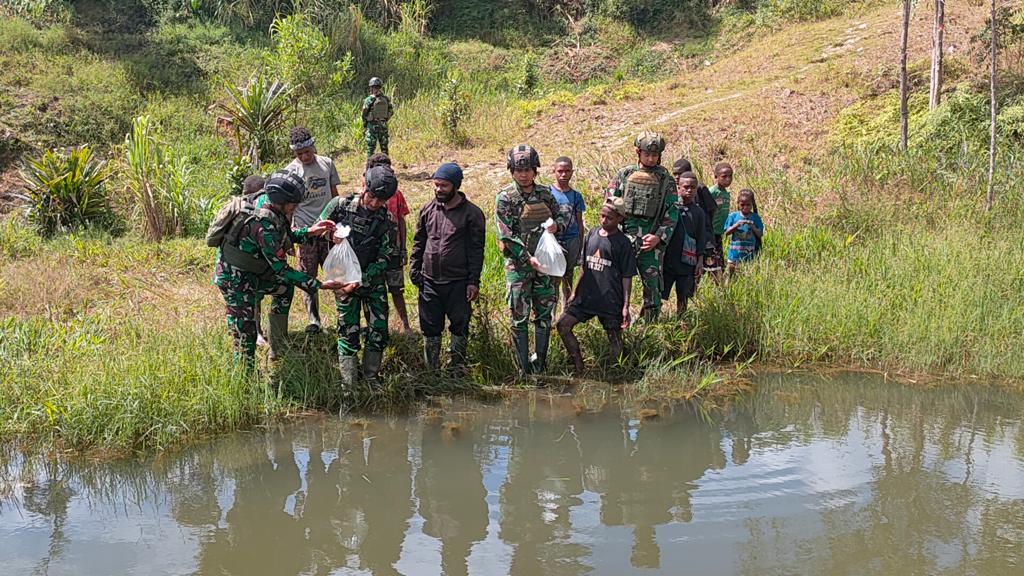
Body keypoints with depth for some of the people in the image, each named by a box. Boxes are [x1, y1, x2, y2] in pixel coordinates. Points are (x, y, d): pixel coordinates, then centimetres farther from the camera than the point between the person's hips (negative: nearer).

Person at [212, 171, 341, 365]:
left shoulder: (271, 210, -5)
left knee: (285, 287, 24)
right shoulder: (263, 225, -32)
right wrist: (319, 285, -25)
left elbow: (284, 235, 16)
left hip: (252, 272, 10)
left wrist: (310, 231, 2)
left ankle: (278, 348, 31)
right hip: (235, 279, -10)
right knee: (245, 335, -6)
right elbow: (281, 269, -28)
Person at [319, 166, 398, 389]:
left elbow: (383, 259, -9)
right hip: (344, 280, -2)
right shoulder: (340, 205, -8)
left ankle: (372, 378, 20)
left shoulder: (386, 220, -6)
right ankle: (348, 386, 8)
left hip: (373, 281, 2)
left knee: (379, 333, 2)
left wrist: (359, 282, -19)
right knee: (348, 333, -2)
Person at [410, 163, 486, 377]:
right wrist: (415, 268, 7)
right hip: (430, 281, 4)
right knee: (430, 328, 8)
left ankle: (457, 371, 15)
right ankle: (432, 371, 19)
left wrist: (473, 281, -9)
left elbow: (477, 250, -5)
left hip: (459, 283, -4)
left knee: (460, 327, 3)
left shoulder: (471, 213, -4)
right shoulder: (427, 210, 8)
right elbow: (418, 242, 17)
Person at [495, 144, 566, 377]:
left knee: (544, 314, 9)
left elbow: (561, 217, 16)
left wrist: (556, 225, -9)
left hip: (544, 262, 4)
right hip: (518, 264, -4)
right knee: (520, 318, -1)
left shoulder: (545, 193, 5)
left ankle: (540, 365, 21)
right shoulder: (505, 198, -8)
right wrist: (528, 257, -21)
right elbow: (506, 236, -13)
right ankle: (523, 369, 6)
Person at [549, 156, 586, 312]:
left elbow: (580, 224, 11)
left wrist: (580, 249, 9)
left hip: (572, 240, 3)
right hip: (554, 240, -3)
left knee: (568, 278, 11)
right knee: (554, 279, -9)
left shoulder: (576, 196, 8)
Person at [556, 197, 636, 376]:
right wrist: (575, 292, 17)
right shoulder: (592, 234, 9)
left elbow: (627, 277, -4)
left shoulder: (623, 243, -6)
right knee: (563, 325, -3)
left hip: (611, 300, -5)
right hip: (586, 296, 5)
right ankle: (579, 368, 6)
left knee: (614, 338, 3)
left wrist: (626, 306, -8)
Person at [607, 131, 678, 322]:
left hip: (651, 241, 0)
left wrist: (659, 237, -9)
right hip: (623, 237, 0)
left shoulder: (666, 180, 6)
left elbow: (671, 214, 4)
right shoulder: (624, 175, 7)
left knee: (653, 285, 0)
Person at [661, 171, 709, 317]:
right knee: (658, 294, -2)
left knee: (683, 297, 10)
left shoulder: (698, 212, 4)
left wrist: (700, 260, 2)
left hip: (686, 263, 1)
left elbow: (701, 239, 7)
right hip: (667, 260, -1)